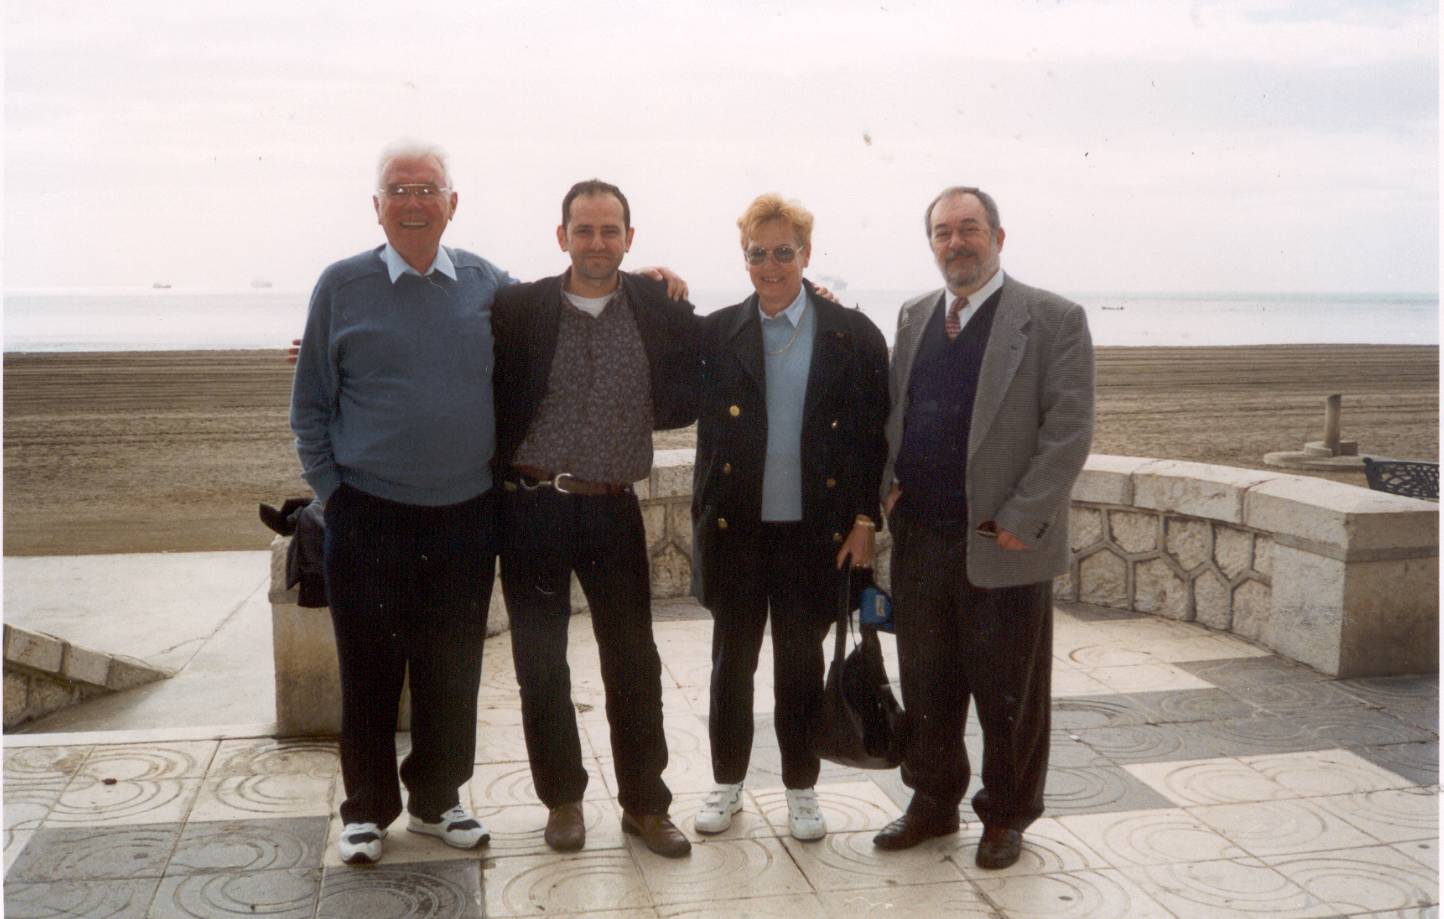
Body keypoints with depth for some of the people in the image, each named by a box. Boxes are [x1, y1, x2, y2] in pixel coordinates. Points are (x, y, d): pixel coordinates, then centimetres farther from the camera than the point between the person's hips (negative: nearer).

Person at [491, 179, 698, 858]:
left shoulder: (660, 309, 1)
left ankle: (645, 804, 21)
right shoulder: (518, 308, -1)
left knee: (634, 662, 6)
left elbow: (693, 393, 7)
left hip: (613, 509, 1)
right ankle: (562, 798, 25)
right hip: (532, 507, 0)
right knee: (540, 662, 8)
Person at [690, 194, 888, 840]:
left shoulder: (852, 335, -2)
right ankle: (727, 781, 29)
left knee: (801, 661, 11)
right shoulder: (716, 333, 3)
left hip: (814, 530, -1)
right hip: (735, 527, 1)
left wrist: (864, 522, -5)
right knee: (732, 659, 12)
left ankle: (801, 787, 27)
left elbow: (876, 435, -1)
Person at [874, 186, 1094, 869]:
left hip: (1004, 543, -5)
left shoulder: (1053, 319, -5)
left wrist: (1019, 521, -15)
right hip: (919, 538, 5)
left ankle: (1007, 815, 26)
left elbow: (1069, 429, -10)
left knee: (1007, 691, 8)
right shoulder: (914, 317, 12)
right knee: (925, 684, 14)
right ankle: (932, 801, 31)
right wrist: (887, 485, 1)